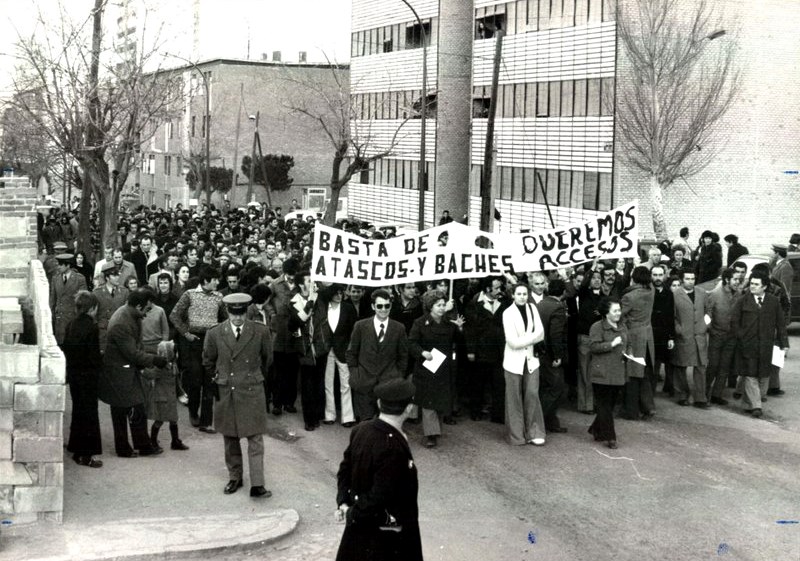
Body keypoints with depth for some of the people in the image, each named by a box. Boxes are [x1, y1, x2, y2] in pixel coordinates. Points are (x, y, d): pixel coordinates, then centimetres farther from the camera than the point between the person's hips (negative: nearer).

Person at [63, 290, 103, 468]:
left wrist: (70, 369, 15)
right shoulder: (91, 327, -18)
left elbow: (65, 350, 7)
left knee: (78, 411, 18)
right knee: (89, 413, 1)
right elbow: (94, 355, -19)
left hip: (73, 373, 7)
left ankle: (77, 451, 26)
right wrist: (99, 367, -2)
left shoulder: (70, 325, 3)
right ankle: (86, 455, 4)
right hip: (88, 375, -7)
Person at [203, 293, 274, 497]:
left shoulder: (261, 332, -6)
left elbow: (267, 359, 11)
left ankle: (257, 485, -3)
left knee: (255, 440, -4)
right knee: (230, 439, 13)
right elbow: (208, 362, 12)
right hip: (225, 392, 2)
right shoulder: (215, 334, -5)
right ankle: (235, 478, 27)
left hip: (252, 391, -2)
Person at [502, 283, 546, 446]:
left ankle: (535, 433, 6)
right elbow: (513, 342, -16)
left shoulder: (532, 308, 3)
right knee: (515, 398, 4)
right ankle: (516, 434, 13)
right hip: (514, 360, -3)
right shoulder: (508, 313, -9)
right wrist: (531, 338, -9)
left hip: (531, 359, 3)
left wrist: (523, 340, -14)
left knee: (532, 395, -1)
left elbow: (540, 334, -4)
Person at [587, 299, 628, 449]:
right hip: (602, 373, -7)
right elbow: (593, 346, -16)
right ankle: (609, 437, -2)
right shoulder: (597, 327, -7)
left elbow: (626, 346, 29)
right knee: (604, 405, -5)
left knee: (610, 404, 10)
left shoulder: (622, 328, 16)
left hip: (618, 373, 7)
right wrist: (612, 344, -21)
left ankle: (596, 430, 26)